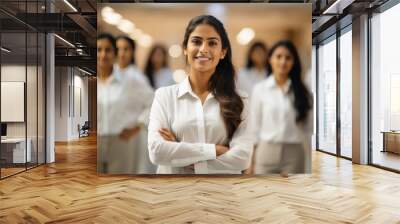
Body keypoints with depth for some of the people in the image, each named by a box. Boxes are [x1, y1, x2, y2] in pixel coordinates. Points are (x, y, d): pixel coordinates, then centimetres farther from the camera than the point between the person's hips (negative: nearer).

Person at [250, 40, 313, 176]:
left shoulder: (302, 91, 2)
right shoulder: (259, 89, 0)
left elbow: (309, 127, 6)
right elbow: (255, 126, 3)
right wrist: (254, 160, 2)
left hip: (294, 154, 1)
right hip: (266, 152, 0)